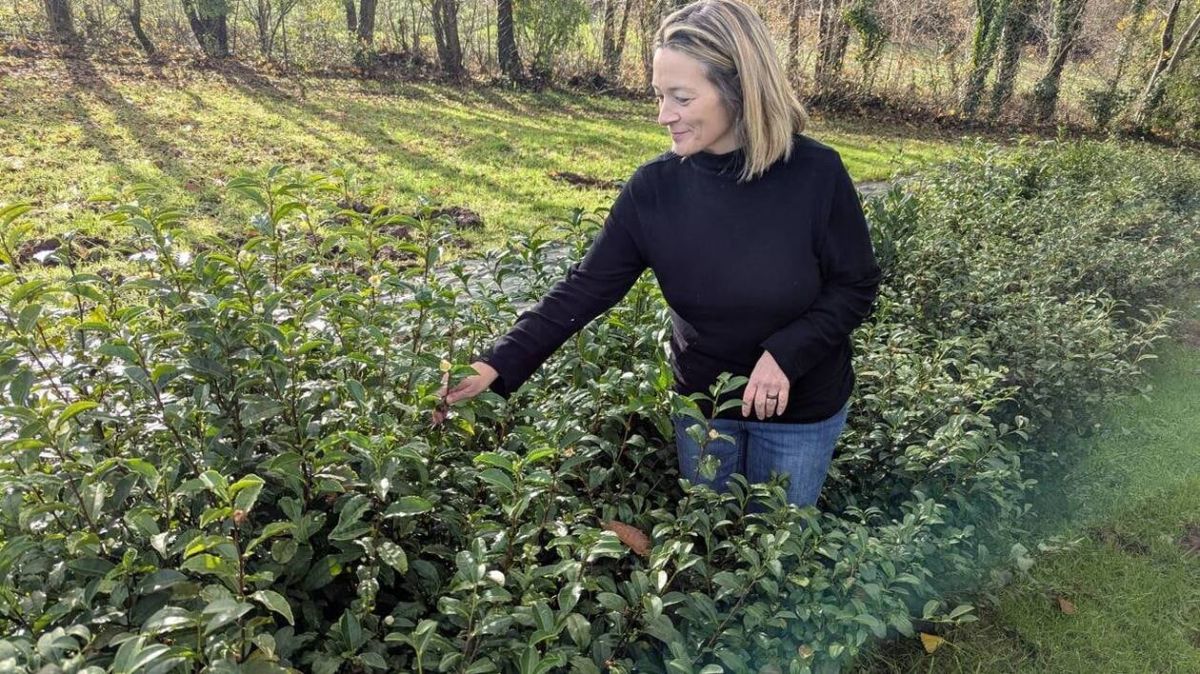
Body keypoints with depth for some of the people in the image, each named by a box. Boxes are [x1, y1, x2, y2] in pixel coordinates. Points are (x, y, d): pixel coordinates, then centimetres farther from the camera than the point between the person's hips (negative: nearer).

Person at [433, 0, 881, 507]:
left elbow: (855, 286, -11)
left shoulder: (815, 174, -21)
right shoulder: (654, 188, -16)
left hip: (801, 408, -1)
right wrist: (497, 366, -23)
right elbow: (585, 288, -15)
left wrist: (785, 354, -25)